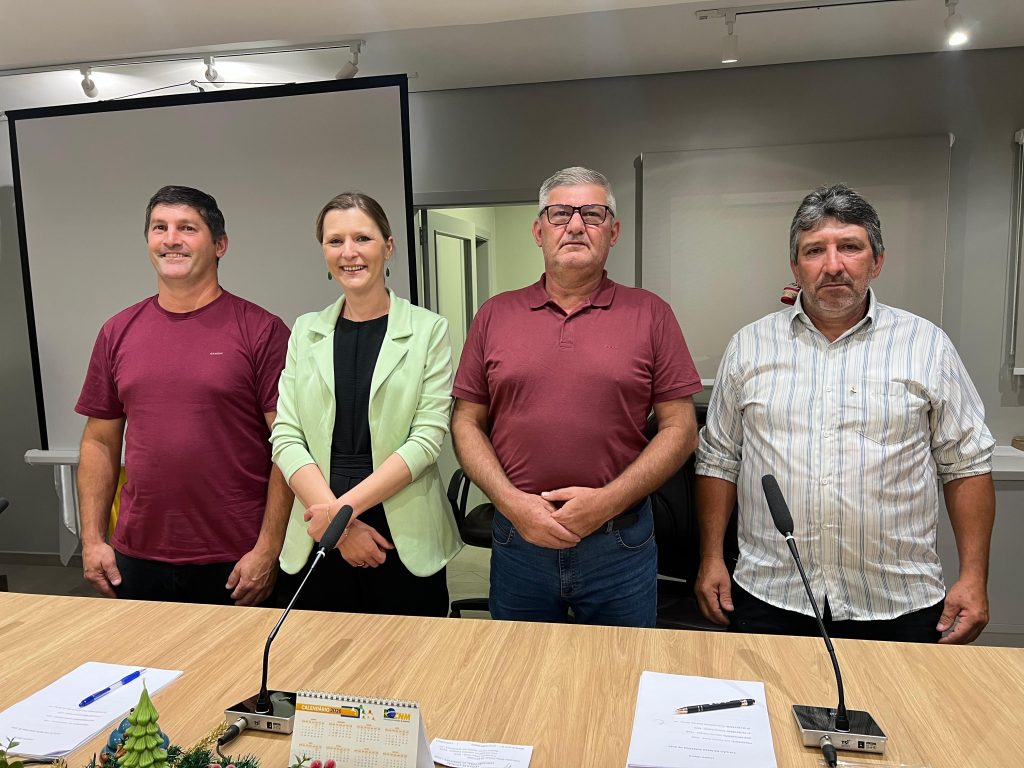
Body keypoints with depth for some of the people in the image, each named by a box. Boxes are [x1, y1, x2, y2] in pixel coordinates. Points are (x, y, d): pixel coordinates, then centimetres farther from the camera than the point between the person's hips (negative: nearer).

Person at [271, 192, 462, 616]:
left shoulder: (428, 329, -2)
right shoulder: (306, 331, 7)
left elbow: (427, 437, -8)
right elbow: (285, 437, -1)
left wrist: (347, 504, -16)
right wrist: (338, 523, -12)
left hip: (406, 542, -2)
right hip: (316, 543, 2)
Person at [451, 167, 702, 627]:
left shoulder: (650, 314, -1)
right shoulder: (494, 316, 4)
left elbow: (680, 429, -3)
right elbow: (467, 422, 4)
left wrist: (608, 501, -14)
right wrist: (511, 502, -11)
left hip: (621, 542, -1)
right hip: (517, 537, 2)